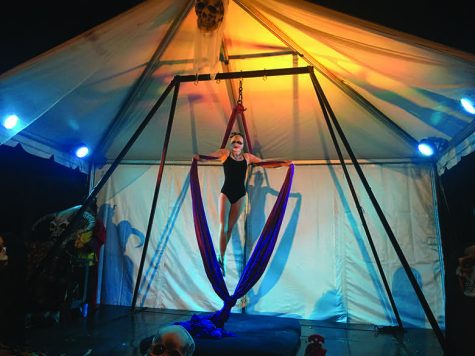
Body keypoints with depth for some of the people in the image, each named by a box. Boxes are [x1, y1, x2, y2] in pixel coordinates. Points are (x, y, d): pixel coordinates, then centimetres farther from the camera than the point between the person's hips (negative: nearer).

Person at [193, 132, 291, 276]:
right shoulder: (225, 153, -1)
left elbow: (266, 163, 11)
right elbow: (205, 157, -11)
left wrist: (283, 163, 1)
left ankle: (221, 258, 24)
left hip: (240, 195, 3)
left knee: (230, 228, 9)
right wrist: (198, 157, -33)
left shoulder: (247, 157, 7)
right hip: (225, 194, -3)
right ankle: (221, 259, 5)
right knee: (223, 227, -8)